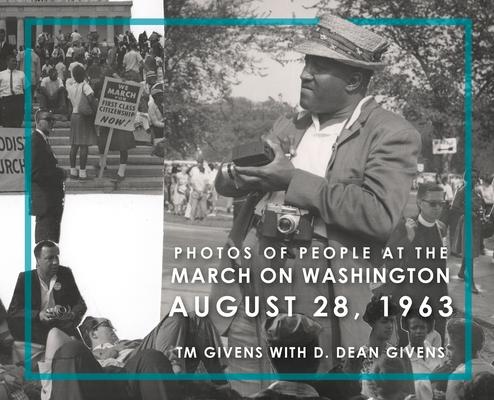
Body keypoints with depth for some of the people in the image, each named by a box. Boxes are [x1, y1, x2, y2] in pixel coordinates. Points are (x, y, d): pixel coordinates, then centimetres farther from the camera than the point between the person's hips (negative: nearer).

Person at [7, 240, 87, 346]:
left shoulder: (65, 273, 6)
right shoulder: (25, 278, 1)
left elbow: (80, 304, 9)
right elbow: (12, 312, -6)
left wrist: (73, 314, -17)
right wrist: (38, 315, -24)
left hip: (61, 325, -1)